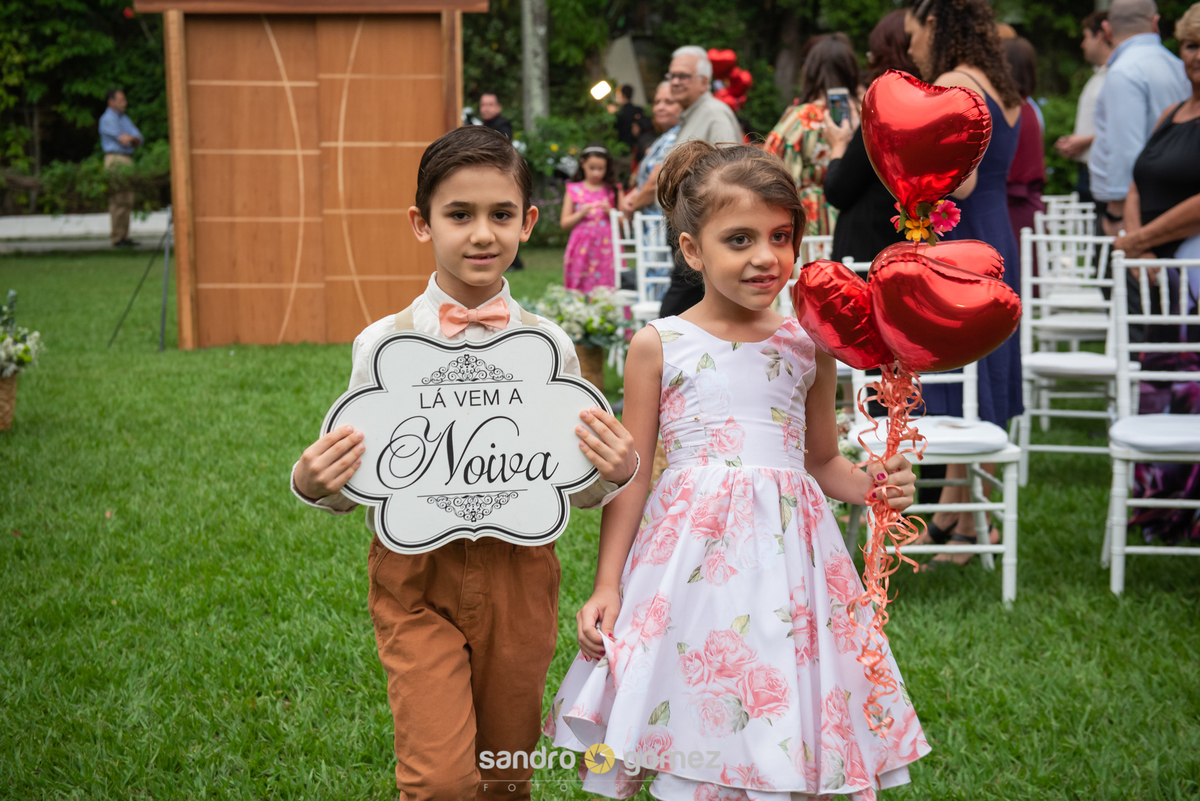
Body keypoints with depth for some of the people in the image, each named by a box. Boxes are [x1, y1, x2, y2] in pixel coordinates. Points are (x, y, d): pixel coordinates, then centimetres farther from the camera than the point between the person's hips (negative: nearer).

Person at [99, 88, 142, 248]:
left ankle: (124, 237, 9)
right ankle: (116, 238, -10)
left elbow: (138, 139, 12)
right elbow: (123, 140, -15)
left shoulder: (124, 118, 20)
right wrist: (132, 138, 5)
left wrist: (129, 138, -9)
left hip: (128, 160, 9)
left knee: (128, 200, 7)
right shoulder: (107, 119, -6)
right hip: (115, 159, -9)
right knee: (117, 200, -10)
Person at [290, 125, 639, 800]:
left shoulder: (550, 346, -2)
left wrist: (615, 475, -15)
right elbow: (358, 484, 3)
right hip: (417, 573, -2)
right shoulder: (384, 344, -5)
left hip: (518, 573, 2)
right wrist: (315, 485, -19)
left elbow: (575, 488, 6)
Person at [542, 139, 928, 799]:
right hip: (690, 551, -2)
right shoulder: (659, 346, 0)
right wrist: (606, 586, 2)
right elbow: (631, 475, 3)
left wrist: (871, 485, -3)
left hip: (786, 548, 2)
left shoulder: (810, 347, 6)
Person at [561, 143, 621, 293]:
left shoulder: (613, 191, 10)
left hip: (606, 248, 0)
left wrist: (610, 212, -8)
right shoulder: (574, 190, 10)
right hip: (582, 251, 0)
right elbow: (564, 223, 9)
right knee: (580, 293, -4)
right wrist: (581, 213, -6)